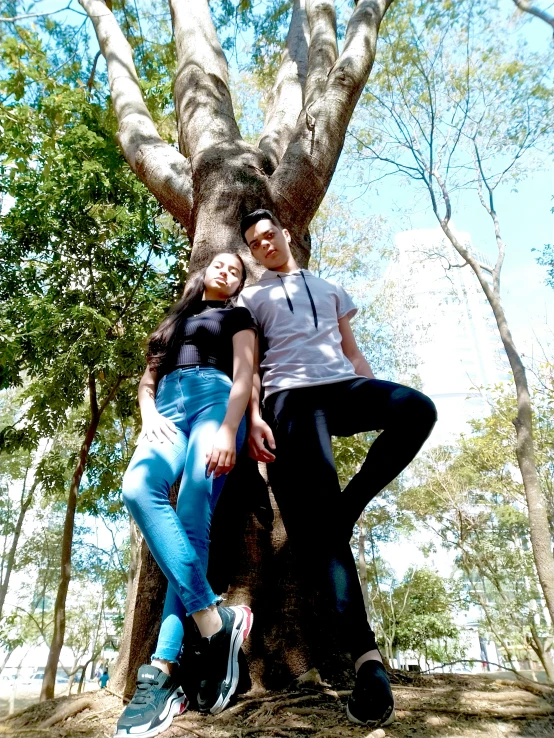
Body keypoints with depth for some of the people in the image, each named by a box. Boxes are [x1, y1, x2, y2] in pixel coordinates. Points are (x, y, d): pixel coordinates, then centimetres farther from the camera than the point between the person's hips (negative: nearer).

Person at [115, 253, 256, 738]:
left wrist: (229, 430, -14)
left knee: (192, 520, -23)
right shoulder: (174, 321, 33)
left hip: (215, 399, -3)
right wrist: (149, 414, 1)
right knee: (139, 488, -29)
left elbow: (244, 377, 5)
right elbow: (148, 378, 24)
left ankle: (162, 671, -23)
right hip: (168, 408, 3)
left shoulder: (237, 316, 21)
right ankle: (216, 622, -32)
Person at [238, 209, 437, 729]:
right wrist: (254, 418, -8)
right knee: (314, 521, -17)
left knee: (417, 408, -30)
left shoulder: (330, 289, 32)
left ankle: (348, 507, -14)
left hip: (343, 387, 3)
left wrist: (379, 404, 10)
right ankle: (366, 657, -18)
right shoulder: (251, 298, 22)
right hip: (291, 397, -3)